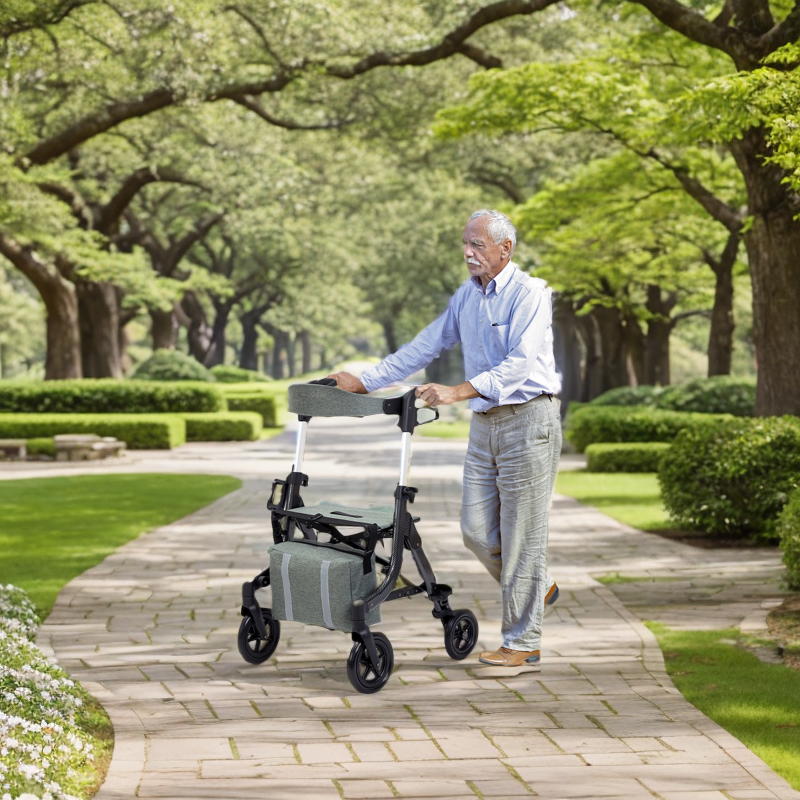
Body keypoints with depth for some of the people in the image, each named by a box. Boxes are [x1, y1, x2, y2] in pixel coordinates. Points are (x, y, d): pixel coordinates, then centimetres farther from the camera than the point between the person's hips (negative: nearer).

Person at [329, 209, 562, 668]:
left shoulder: (529, 294, -13)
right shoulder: (468, 296, 11)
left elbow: (520, 363, -25)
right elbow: (426, 347, 15)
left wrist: (458, 391, -36)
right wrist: (365, 382, 10)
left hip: (528, 421, -7)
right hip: (485, 424, 7)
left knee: (522, 533, -4)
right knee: (477, 530, 6)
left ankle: (523, 643, 3)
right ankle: (537, 590, 29)